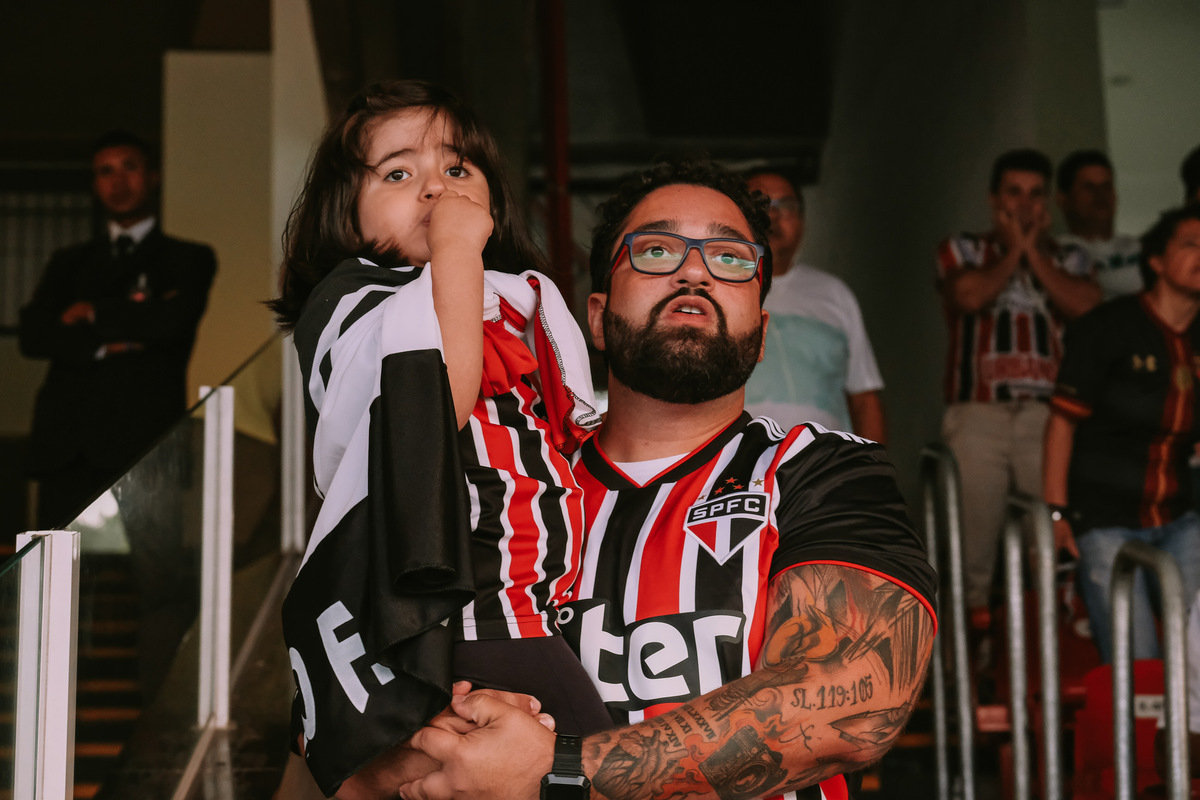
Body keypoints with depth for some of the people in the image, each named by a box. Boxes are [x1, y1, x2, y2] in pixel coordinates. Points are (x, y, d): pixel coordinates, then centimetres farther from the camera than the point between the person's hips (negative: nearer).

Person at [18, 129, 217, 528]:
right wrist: (105, 344, -5)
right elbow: (32, 334, 9)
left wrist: (93, 313, 4)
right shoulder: (69, 262, 25)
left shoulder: (189, 259, 14)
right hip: (66, 447, 3)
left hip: (144, 447, -3)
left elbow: (173, 320, -6)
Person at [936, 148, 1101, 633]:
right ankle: (975, 632, -1)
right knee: (974, 535, -6)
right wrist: (1013, 250, 7)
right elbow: (970, 296, -5)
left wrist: (1034, 252, 4)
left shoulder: (1067, 260, 21)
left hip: (1047, 414, 1)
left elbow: (1085, 305, -1)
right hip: (978, 415, -1)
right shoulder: (962, 250, 17)